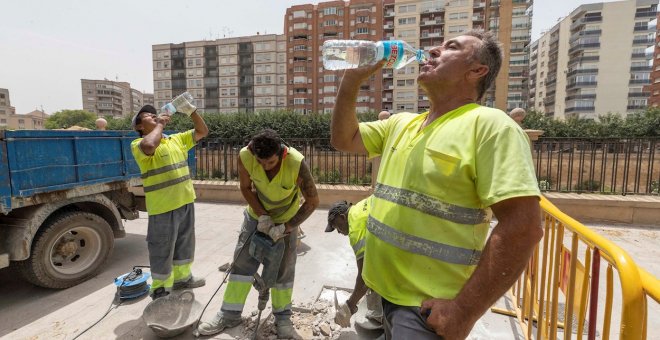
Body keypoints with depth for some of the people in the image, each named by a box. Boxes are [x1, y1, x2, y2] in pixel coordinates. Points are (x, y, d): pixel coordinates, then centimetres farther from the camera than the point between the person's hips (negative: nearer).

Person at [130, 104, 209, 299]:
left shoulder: (177, 139, 11)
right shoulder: (139, 144, -10)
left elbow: (202, 132, 13)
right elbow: (149, 146, -34)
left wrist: (192, 112, -1)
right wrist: (160, 125, -18)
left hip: (185, 202, 7)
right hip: (163, 207, -7)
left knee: (184, 243, 22)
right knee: (162, 250, 7)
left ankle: (182, 278, 41)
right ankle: (160, 289, 26)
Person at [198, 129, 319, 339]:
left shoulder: (297, 163, -36)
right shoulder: (245, 156, -29)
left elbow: (312, 201, -24)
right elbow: (246, 188, -10)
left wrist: (286, 227, -26)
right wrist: (262, 215, -19)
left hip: (287, 219, -2)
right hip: (256, 215, 2)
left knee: (284, 268, 4)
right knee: (242, 262, 5)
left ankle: (282, 318, 22)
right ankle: (230, 314, 22)